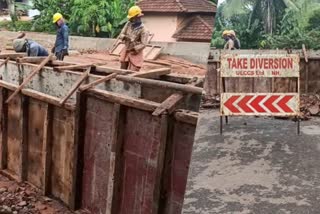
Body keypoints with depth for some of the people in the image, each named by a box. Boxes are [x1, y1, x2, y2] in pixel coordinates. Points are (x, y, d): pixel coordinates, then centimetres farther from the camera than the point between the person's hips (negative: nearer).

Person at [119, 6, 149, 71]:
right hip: (126, 50, 6)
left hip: (135, 53, -6)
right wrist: (125, 37, -20)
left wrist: (133, 49, -26)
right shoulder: (128, 24, -2)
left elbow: (143, 44, -23)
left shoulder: (143, 30, -19)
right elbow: (121, 34, 3)